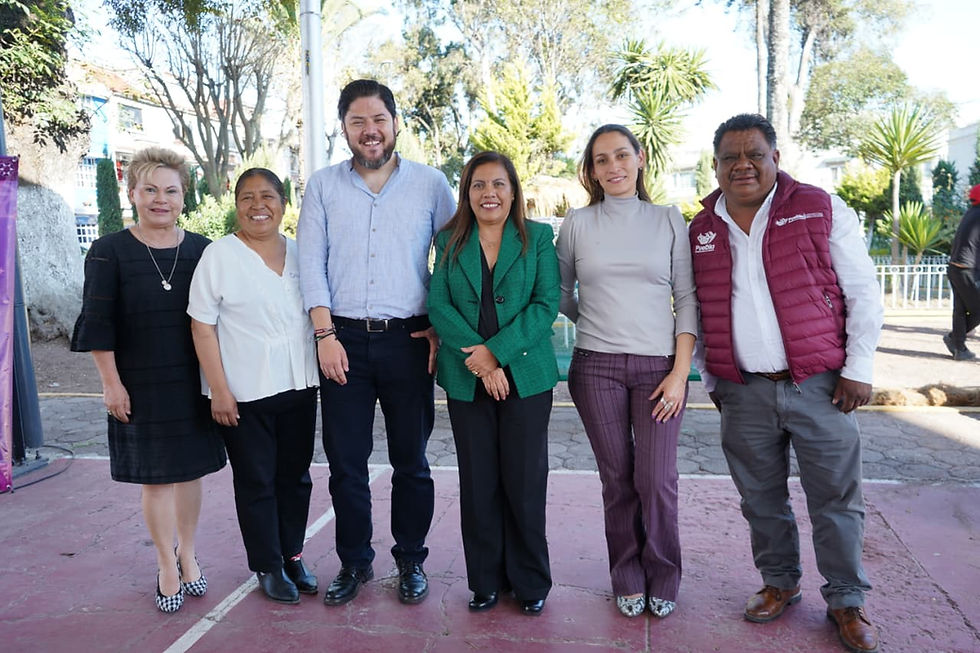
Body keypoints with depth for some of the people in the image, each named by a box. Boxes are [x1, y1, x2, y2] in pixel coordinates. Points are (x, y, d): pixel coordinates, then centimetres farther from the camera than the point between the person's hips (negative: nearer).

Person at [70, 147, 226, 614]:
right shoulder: (109, 252, -4)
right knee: (155, 478, 6)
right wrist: (111, 383, -7)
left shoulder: (202, 250, 2)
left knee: (189, 471, 12)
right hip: (140, 386, -2)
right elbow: (98, 324, -4)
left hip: (193, 383, 2)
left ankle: (187, 555, 32)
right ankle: (167, 566, 23)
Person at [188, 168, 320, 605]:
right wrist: (219, 390, -12)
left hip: (298, 387, 4)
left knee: (295, 476, 14)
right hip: (245, 391, -4)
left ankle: (293, 555, 30)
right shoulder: (219, 255, -5)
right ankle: (269, 566, 23)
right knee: (256, 482, 7)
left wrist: (322, 371, 10)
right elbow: (202, 326, -7)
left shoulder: (301, 252, 7)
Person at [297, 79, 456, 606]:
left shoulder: (430, 184, 5)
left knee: (411, 460, 8)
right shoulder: (323, 186, 8)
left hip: (407, 339, -1)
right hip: (344, 340, 1)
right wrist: (325, 334, -6)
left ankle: (410, 561, 26)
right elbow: (310, 263, 2)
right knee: (345, 461, 7)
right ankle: (354, 562, 26)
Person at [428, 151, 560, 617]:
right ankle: (486, 581, 24)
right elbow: (438, 305, -1)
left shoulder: (538, 238, 4)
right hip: (466, 380, 2)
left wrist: (496, 350, -16)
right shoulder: (449, 241, 9)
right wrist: (477, 357, -14)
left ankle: (530, 583, 22)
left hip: (526, 375, -1)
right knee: (478, 482, 8)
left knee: (524, 481, 4)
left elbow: (546, 304, -6)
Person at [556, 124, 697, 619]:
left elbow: (687, 299, 3)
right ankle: (628, 581, 25)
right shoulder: (577, 224, 6)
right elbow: (560, 293, 15)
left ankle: (663, 580, 21)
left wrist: (681, 371, -4)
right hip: (597, 368, 0)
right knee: (618, 479, 6)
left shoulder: (669, 220, 6)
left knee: (657, 479, -2)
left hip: (659, 366, 0)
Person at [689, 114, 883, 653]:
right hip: (743, 392, 3)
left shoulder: (822, 209, -2)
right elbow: (699, 312, 13)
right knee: (762, 500, 14)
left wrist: (858, 368, -5)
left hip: (818, 385, -2)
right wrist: (711, 378, 12)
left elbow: (863, 294, 0)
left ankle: (847, 601, 27)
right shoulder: (702, 229, 7)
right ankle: (779, 583, 35)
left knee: (835, 500, 7)